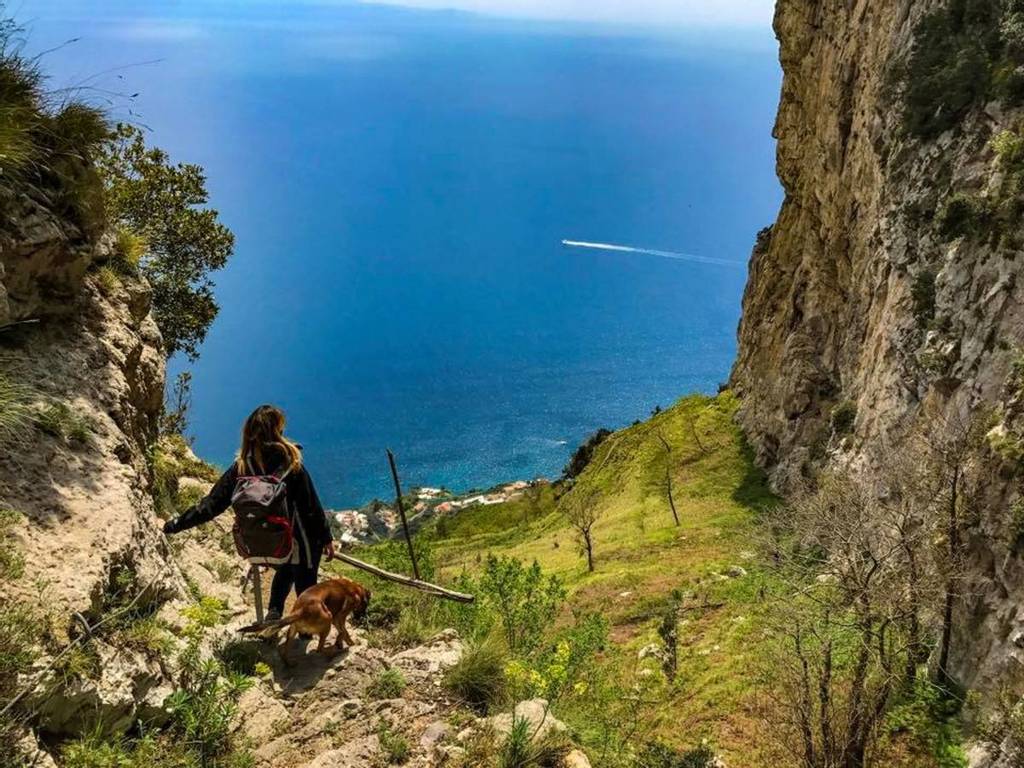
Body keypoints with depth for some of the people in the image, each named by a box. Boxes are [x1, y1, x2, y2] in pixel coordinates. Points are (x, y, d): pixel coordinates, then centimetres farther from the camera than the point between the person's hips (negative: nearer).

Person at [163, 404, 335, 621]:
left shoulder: (241, 467, -9)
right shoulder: (291, 463, -19)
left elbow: (211, 504, -9)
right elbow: (312, 506, -16)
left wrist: (176, 524, 0)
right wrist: (326, 537, -7)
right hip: (298, 541, -4)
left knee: (285, 570, 33)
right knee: (305, 581, 18)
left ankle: (274, 611, 23)